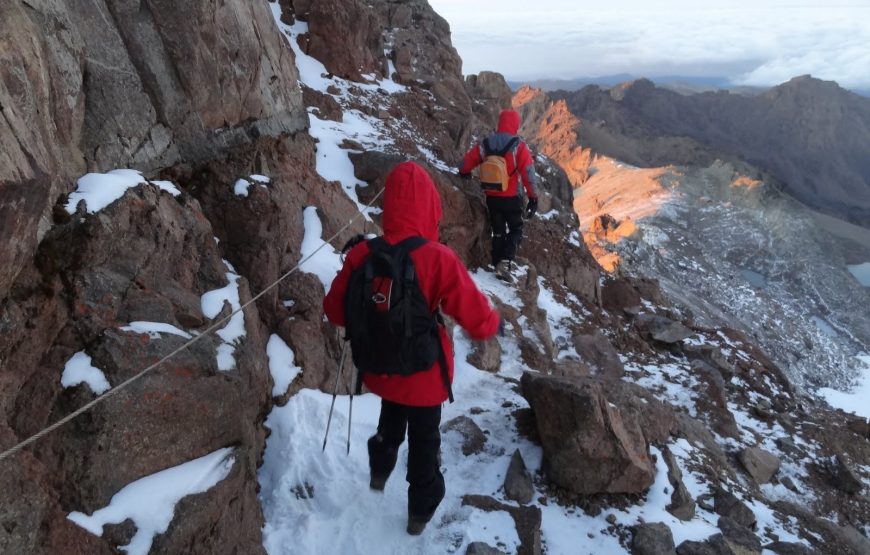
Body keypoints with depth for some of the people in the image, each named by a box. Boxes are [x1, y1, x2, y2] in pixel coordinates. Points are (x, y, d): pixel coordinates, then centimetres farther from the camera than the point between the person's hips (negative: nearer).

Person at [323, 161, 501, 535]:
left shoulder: (362, 255, -18)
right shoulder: (439, 259, -27)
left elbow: (335, 312, -5)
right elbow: (478, 320, -20)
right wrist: (494, 322, 2)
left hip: (382, 370, 3)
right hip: (425, 375, -3)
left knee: (390, 423, 34)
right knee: (425, 441, 22)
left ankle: (379, 473, 61)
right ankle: (420, 513, 42)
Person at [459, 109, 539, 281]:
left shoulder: (485, 144, -1)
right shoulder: (518, 146, -12)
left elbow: (465, 164, 5)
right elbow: (529, 174, -13)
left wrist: (465, 174, 28)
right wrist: (533, 198, -5)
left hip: (491, 197, 4)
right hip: (512, 198, -3)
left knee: (498, 232, 17)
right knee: (516, 230, 11)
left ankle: (497, 266, 18)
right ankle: (505, 261, -9)